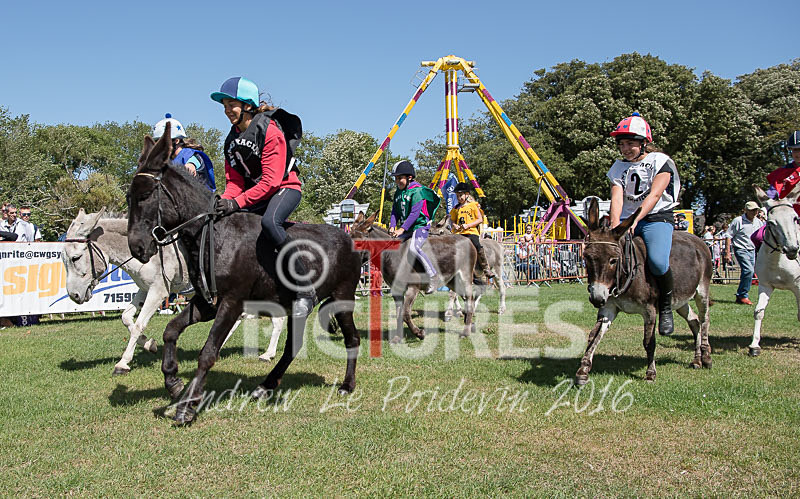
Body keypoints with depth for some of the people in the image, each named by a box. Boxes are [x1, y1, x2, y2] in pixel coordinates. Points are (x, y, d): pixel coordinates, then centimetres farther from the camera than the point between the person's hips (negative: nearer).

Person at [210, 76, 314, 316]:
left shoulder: (269, 131, -17)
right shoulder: (232, 139, 8)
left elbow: (271, 180, -24)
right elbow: (234, 180, 6)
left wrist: (236, 202, -30)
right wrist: (224, 201, -16)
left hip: (286, 187, -8)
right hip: (255, 194, 9)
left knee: (269, 222, -37)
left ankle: (306, 290, -32)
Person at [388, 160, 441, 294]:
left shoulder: (417, 191, -13)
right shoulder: (398, 192, 13)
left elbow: (414, 213, -19)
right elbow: (395, 211, 13)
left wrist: (402, 229, -22)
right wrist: (392, 226, -4)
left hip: (420, 226, -9)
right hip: (406, 229, 9)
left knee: (414, 247, -32)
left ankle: (434, 277, -27)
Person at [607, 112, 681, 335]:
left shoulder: (660, 161, -2)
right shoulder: (619, 167, 12)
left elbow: (654, 195, -15)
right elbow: (617, 198, -2)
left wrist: (634, 221, -29)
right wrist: (615, 225, -22)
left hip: (657, 218, -5)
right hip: (627, 219, 5)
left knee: (657, 262, -32)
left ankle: (666, 307, -5)